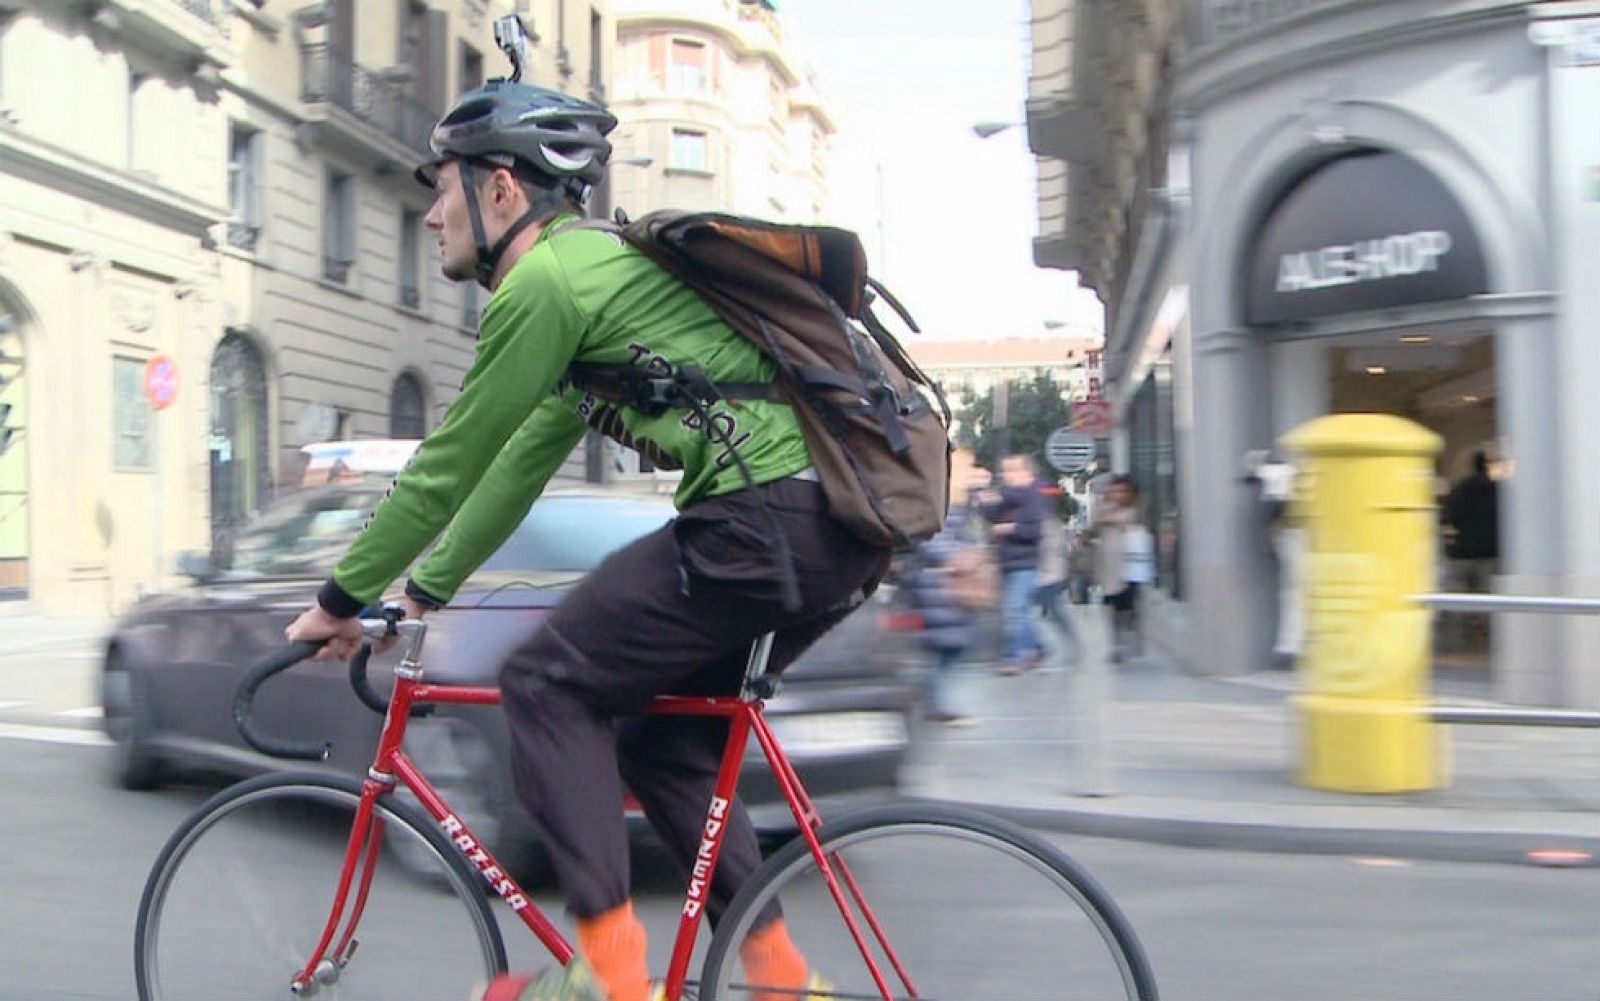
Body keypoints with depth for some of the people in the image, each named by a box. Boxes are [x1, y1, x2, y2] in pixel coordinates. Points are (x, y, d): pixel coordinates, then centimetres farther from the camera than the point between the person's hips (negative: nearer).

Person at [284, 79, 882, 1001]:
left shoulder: (545, 279, -6)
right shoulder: (595, 266, 25)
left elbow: (449, 464, -2)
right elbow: (520, 466, 31)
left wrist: (343, 599, 11)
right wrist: (424, 589, 35)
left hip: (773, 515, -10)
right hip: (843, 525, 10)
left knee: (547, 683, -1)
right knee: (660, 736, 18)